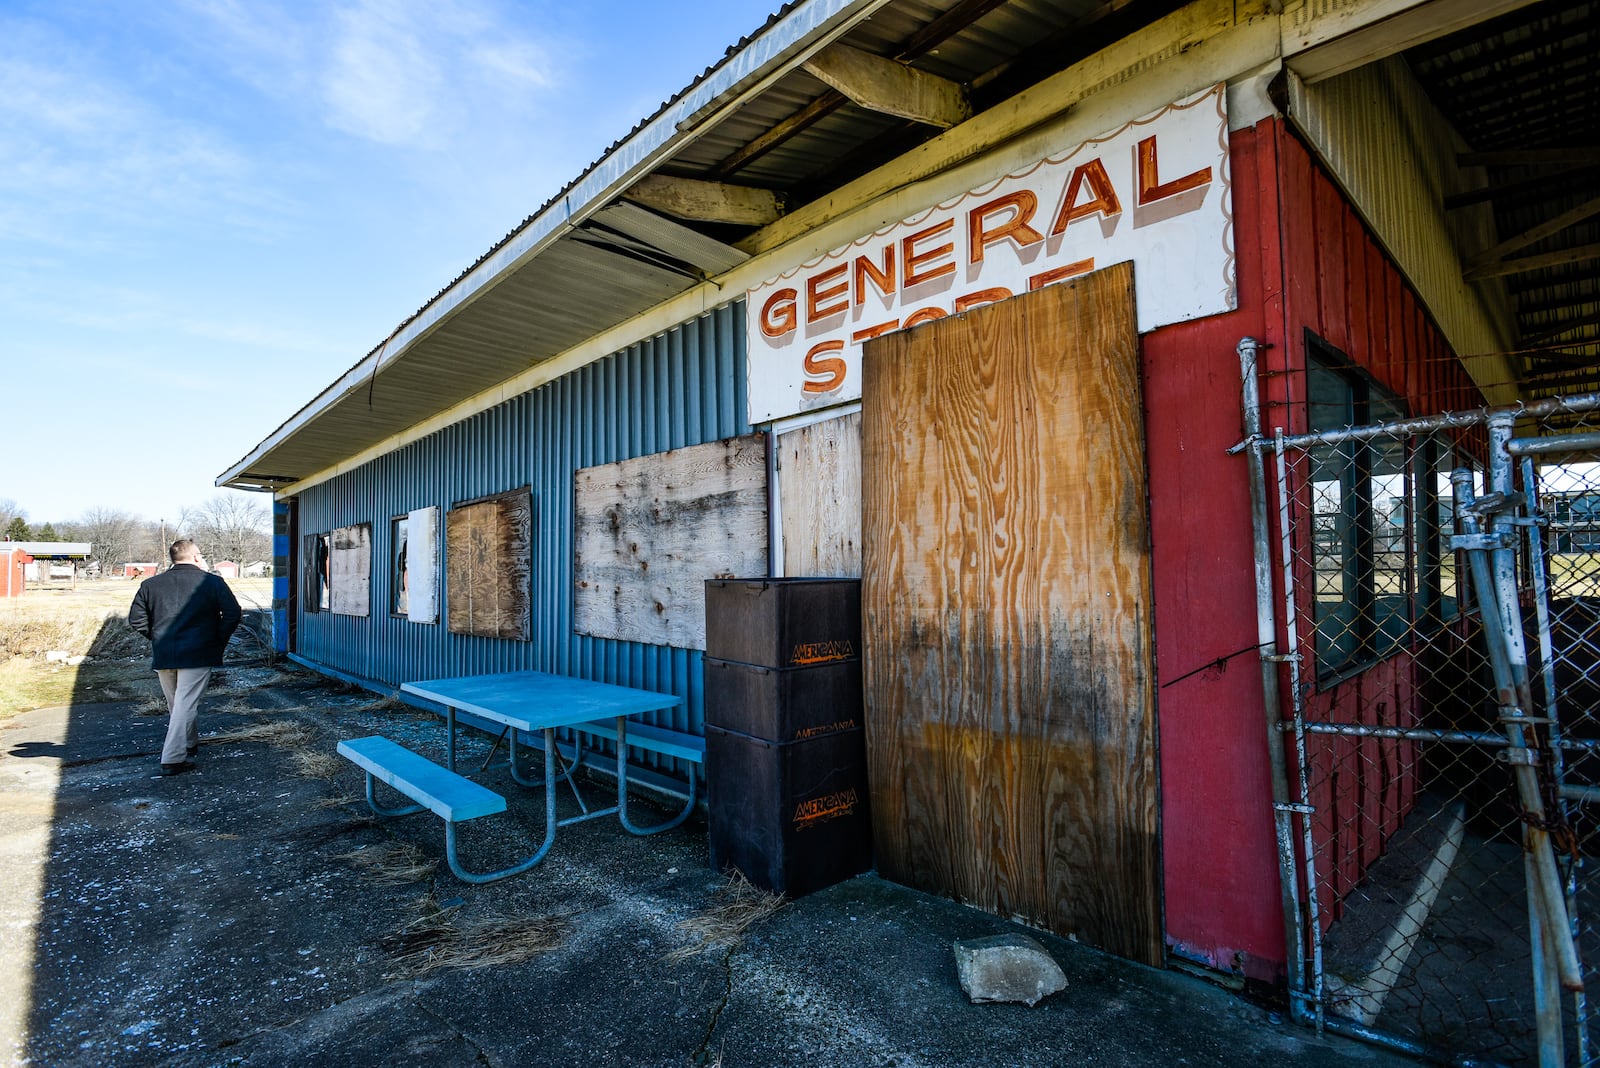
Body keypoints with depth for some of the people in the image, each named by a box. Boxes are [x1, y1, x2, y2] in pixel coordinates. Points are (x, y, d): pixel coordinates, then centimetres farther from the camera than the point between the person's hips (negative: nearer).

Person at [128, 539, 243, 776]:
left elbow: (136, 619, 8)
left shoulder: (150, 584, 8)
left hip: (163, 656, 5)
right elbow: (233, 613, -9)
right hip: (198, 655, -4)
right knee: (186, 705, -3)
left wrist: (159, 639, 17)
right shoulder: (212, 582, -3)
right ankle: (173, 759, -6)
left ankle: (190, 744, 36)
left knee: (175, 705, 20)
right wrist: (218, 641, 2)